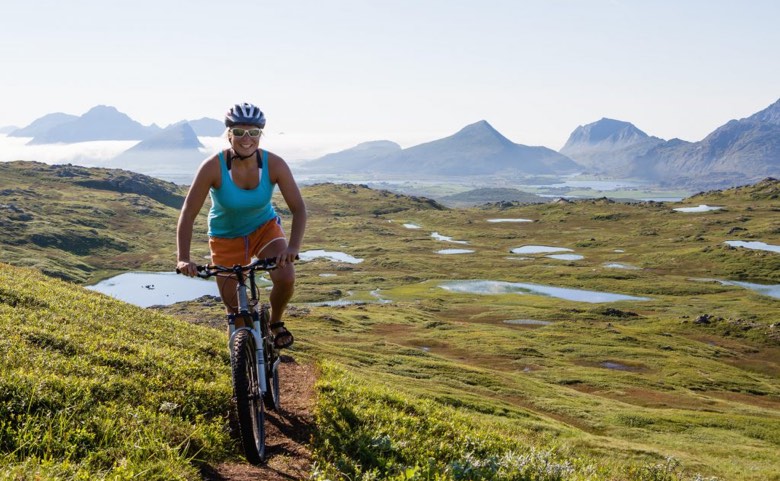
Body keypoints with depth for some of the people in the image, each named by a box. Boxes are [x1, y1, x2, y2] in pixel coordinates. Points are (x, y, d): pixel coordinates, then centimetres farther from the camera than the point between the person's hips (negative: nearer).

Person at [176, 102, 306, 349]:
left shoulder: (274, 164, -23)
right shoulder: (213, 167, -27)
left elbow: (299, 208, -22)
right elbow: (188, 214, -24)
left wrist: (293, 247, -38)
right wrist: (183, 259, -34)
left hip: (265, 227, 1)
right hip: (226, 237, -1)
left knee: (286, 278, -23)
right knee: (233, 306, 0)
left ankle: (275, 322, 9)